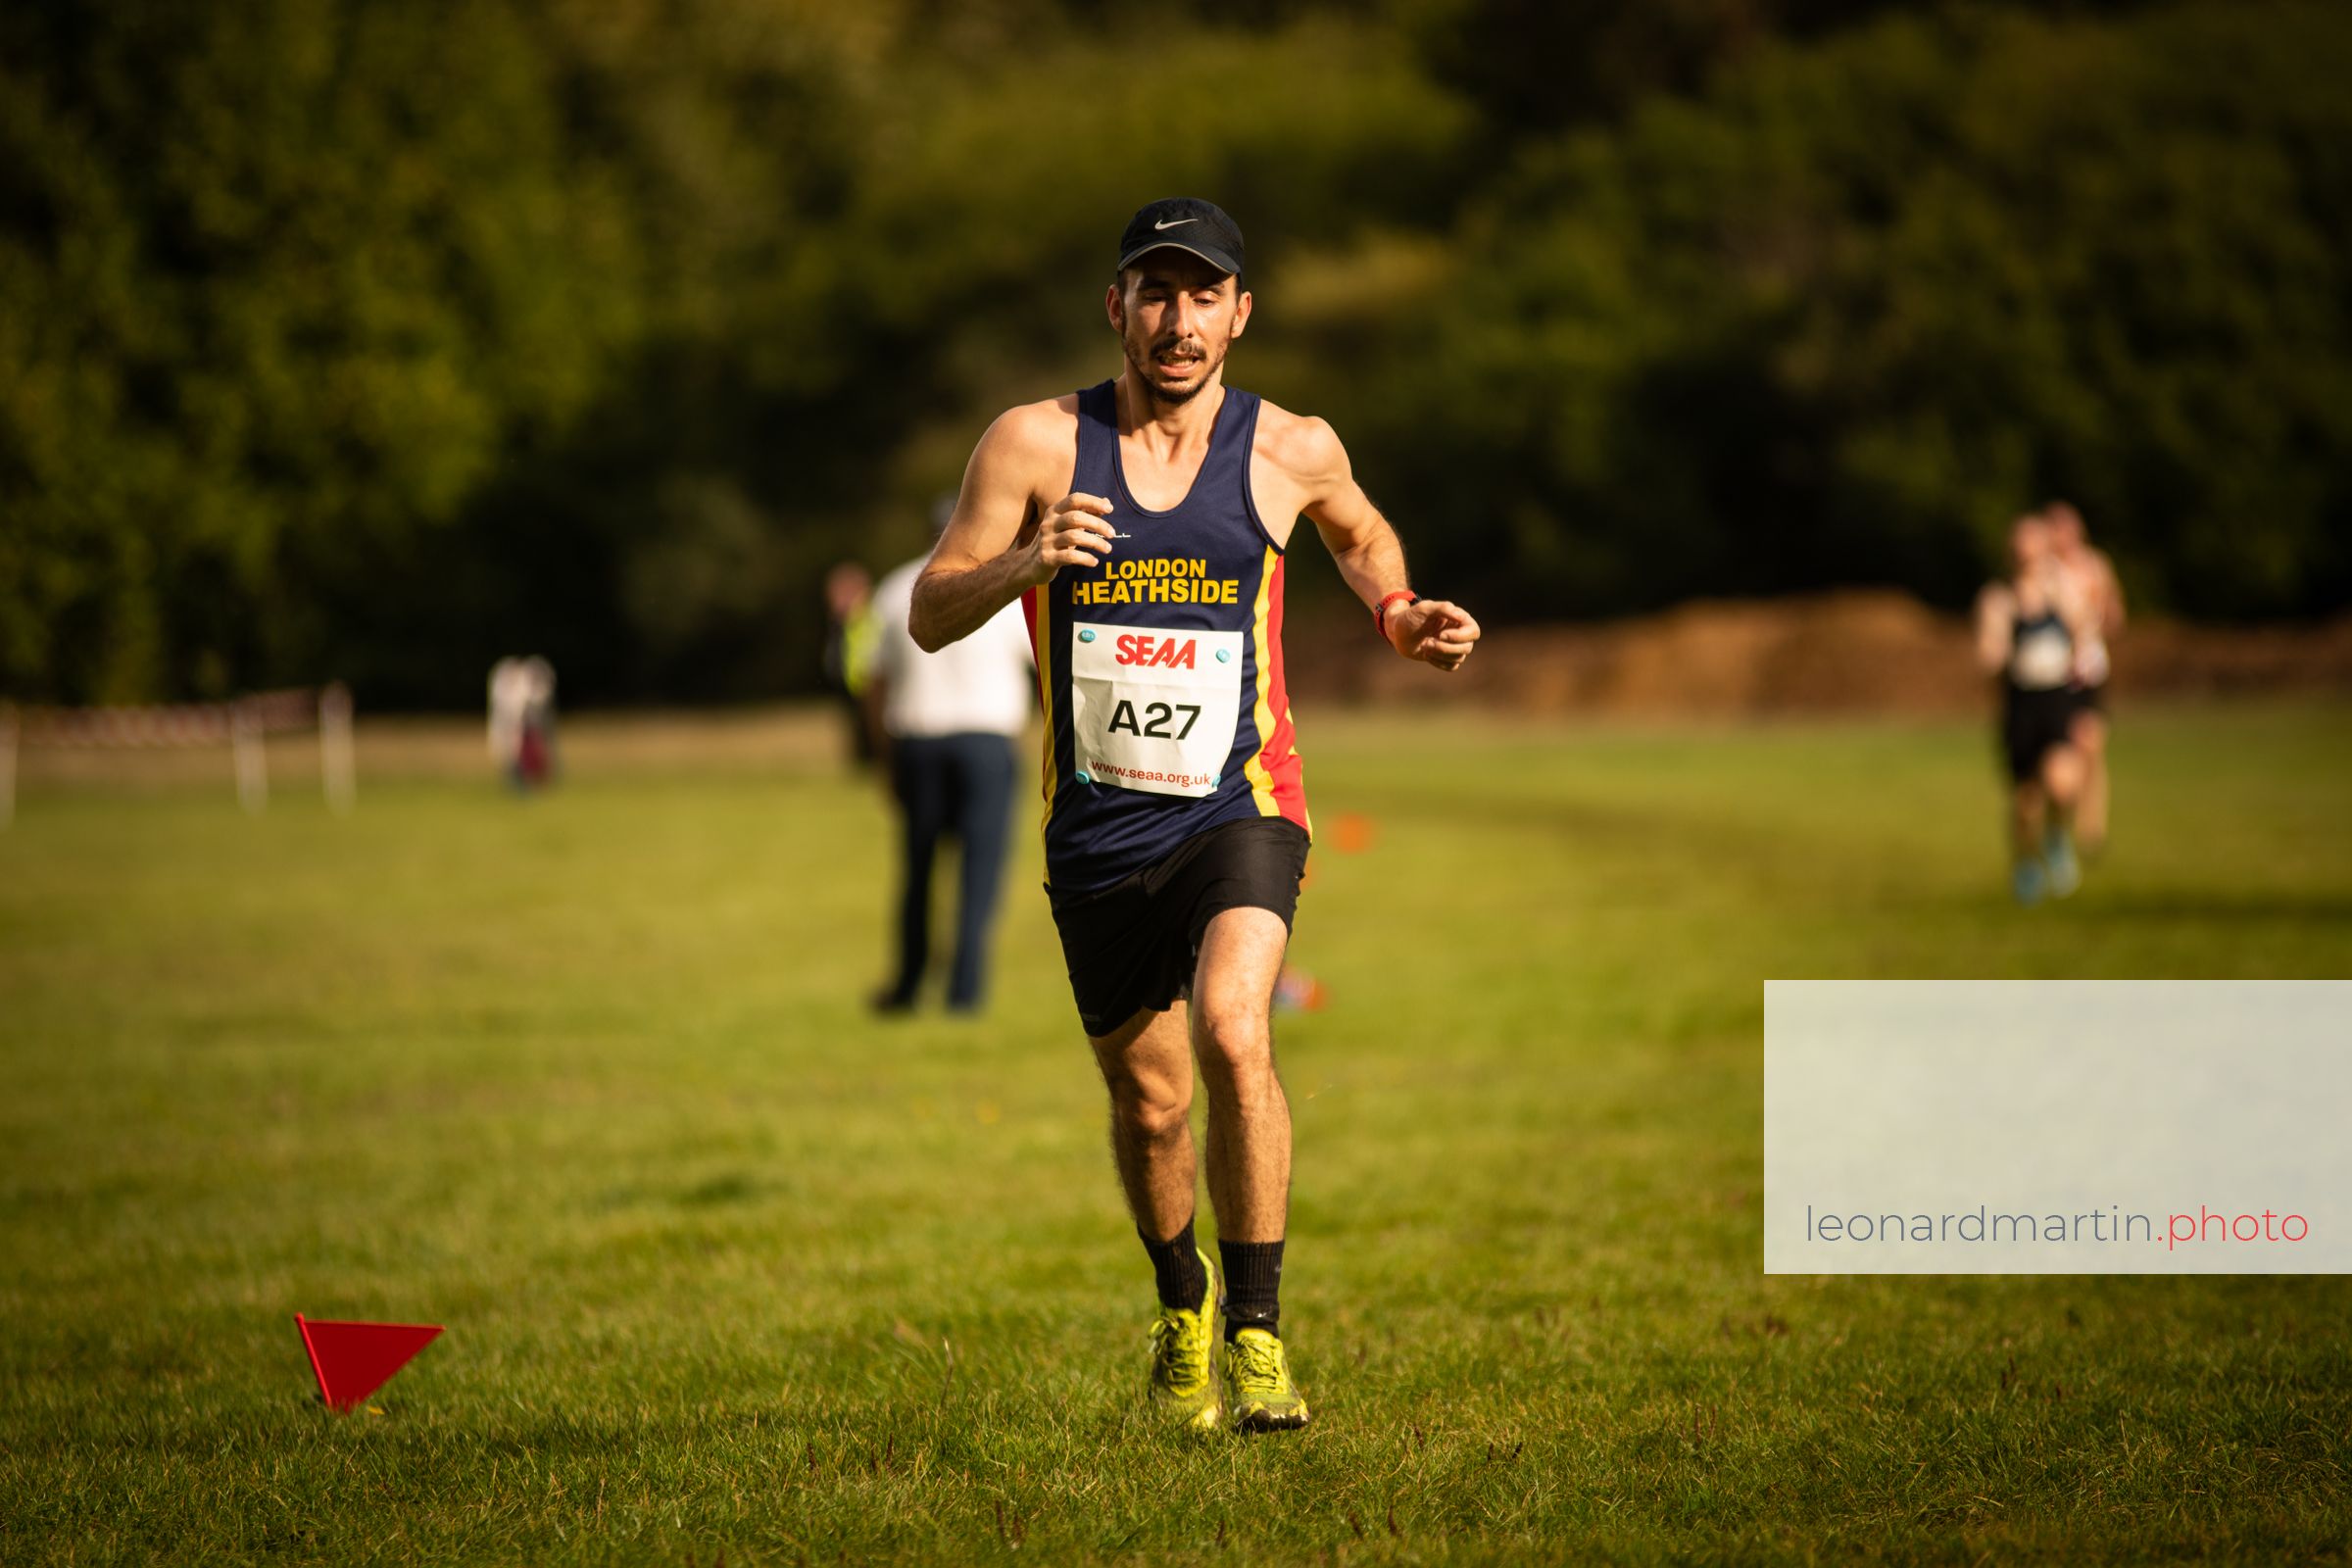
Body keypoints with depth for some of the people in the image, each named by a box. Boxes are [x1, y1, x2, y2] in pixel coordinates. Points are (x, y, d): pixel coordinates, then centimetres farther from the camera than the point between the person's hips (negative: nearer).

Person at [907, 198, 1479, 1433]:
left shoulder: (1291, 451, -1)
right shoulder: (1037, 443, -5)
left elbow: (1359, 532, 22)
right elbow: (931, 615, -5)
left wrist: (1397, 614, 3)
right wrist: (1027, 564, -24)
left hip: (1239, 809, -1)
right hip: (1097, 827, 1)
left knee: (1233, 1033, -27)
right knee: (1149, 1105, 11)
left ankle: (1256, 1335, -17)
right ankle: (1181, 1302, 42)